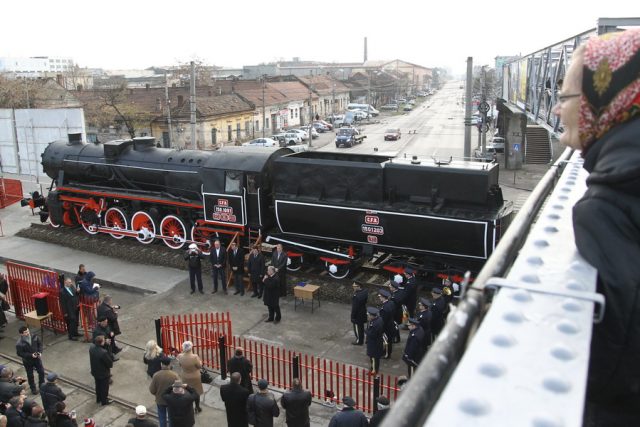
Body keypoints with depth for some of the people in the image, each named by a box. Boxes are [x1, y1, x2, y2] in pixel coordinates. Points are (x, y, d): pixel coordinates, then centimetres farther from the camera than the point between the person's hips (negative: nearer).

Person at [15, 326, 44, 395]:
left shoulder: (34, 337, -15)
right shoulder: (19, 344, -26)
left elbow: (40, 344, 0)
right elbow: (20, 353, -18)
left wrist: (40, 352, -14)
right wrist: (30, 355, -25)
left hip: (37, 358, 3)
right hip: (27, 361, -3)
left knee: (41, 372, 14)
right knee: (30, 375, 15)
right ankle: (33, 388, 37)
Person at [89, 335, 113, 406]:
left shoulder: (91, 347, -18)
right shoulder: (103, 353, -38)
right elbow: (110, 363, -26)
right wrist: (110, 357, -7)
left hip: (95, 372, 7)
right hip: (103, 373, -7)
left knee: (98, 386, 29)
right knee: (104, 387, 18)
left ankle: (98, 399, 49)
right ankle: (104, 401, 38)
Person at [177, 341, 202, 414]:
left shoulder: (180, 356, -22)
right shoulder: (195, 357, -33)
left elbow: (180, 365, -2)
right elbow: (200, 366, -17)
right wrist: (200, 361, 2)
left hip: (185, 378, 3)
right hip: (195, 377, -3)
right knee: (196, 392, 20)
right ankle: (197, 407, 36)